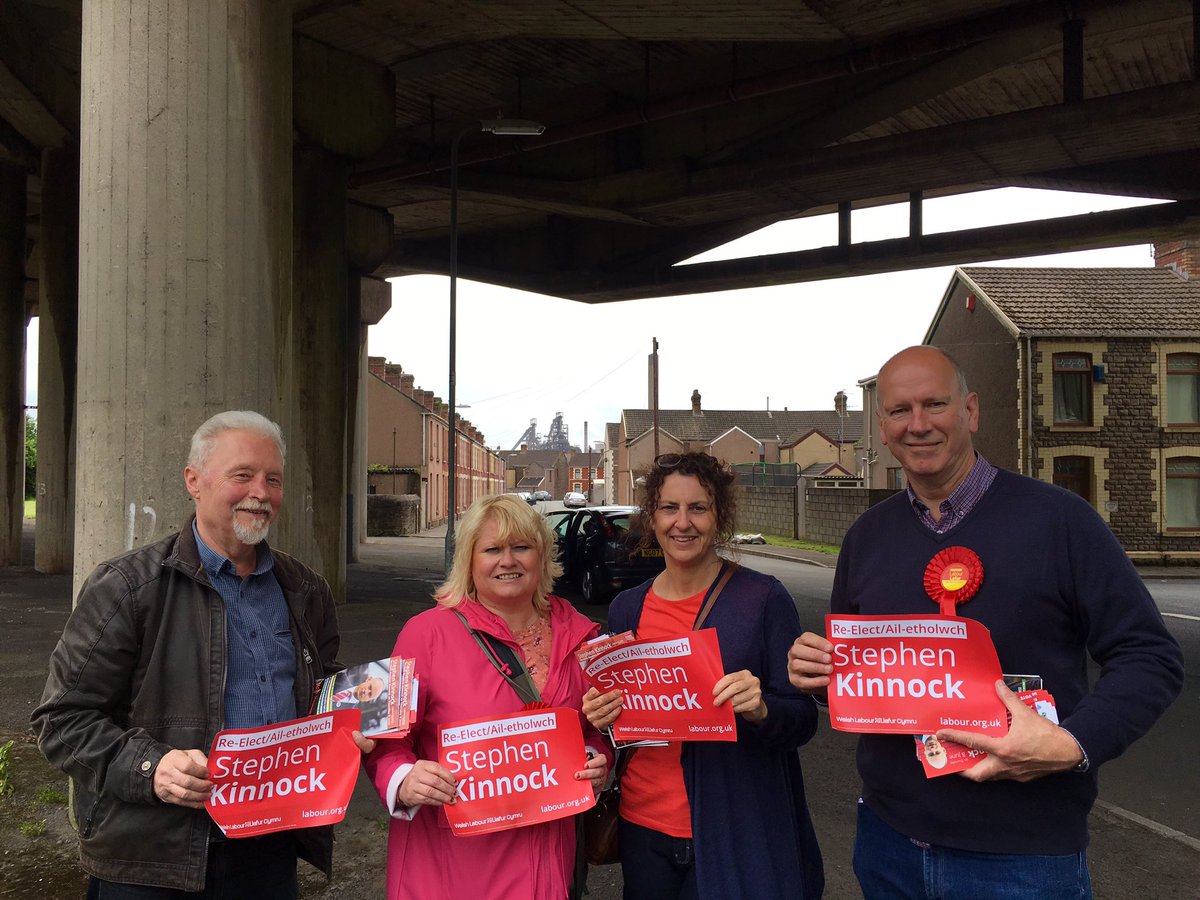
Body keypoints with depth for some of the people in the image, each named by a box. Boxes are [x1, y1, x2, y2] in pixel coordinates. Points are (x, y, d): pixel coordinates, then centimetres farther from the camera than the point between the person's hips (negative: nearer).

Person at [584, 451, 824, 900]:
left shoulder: (764, 598, -8)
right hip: (645, 826, 4)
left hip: (737, 831, -3)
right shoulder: (626, 609, 4)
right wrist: (601, 718, -8)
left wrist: (760, 709, -27)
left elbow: (803, 719, -6)